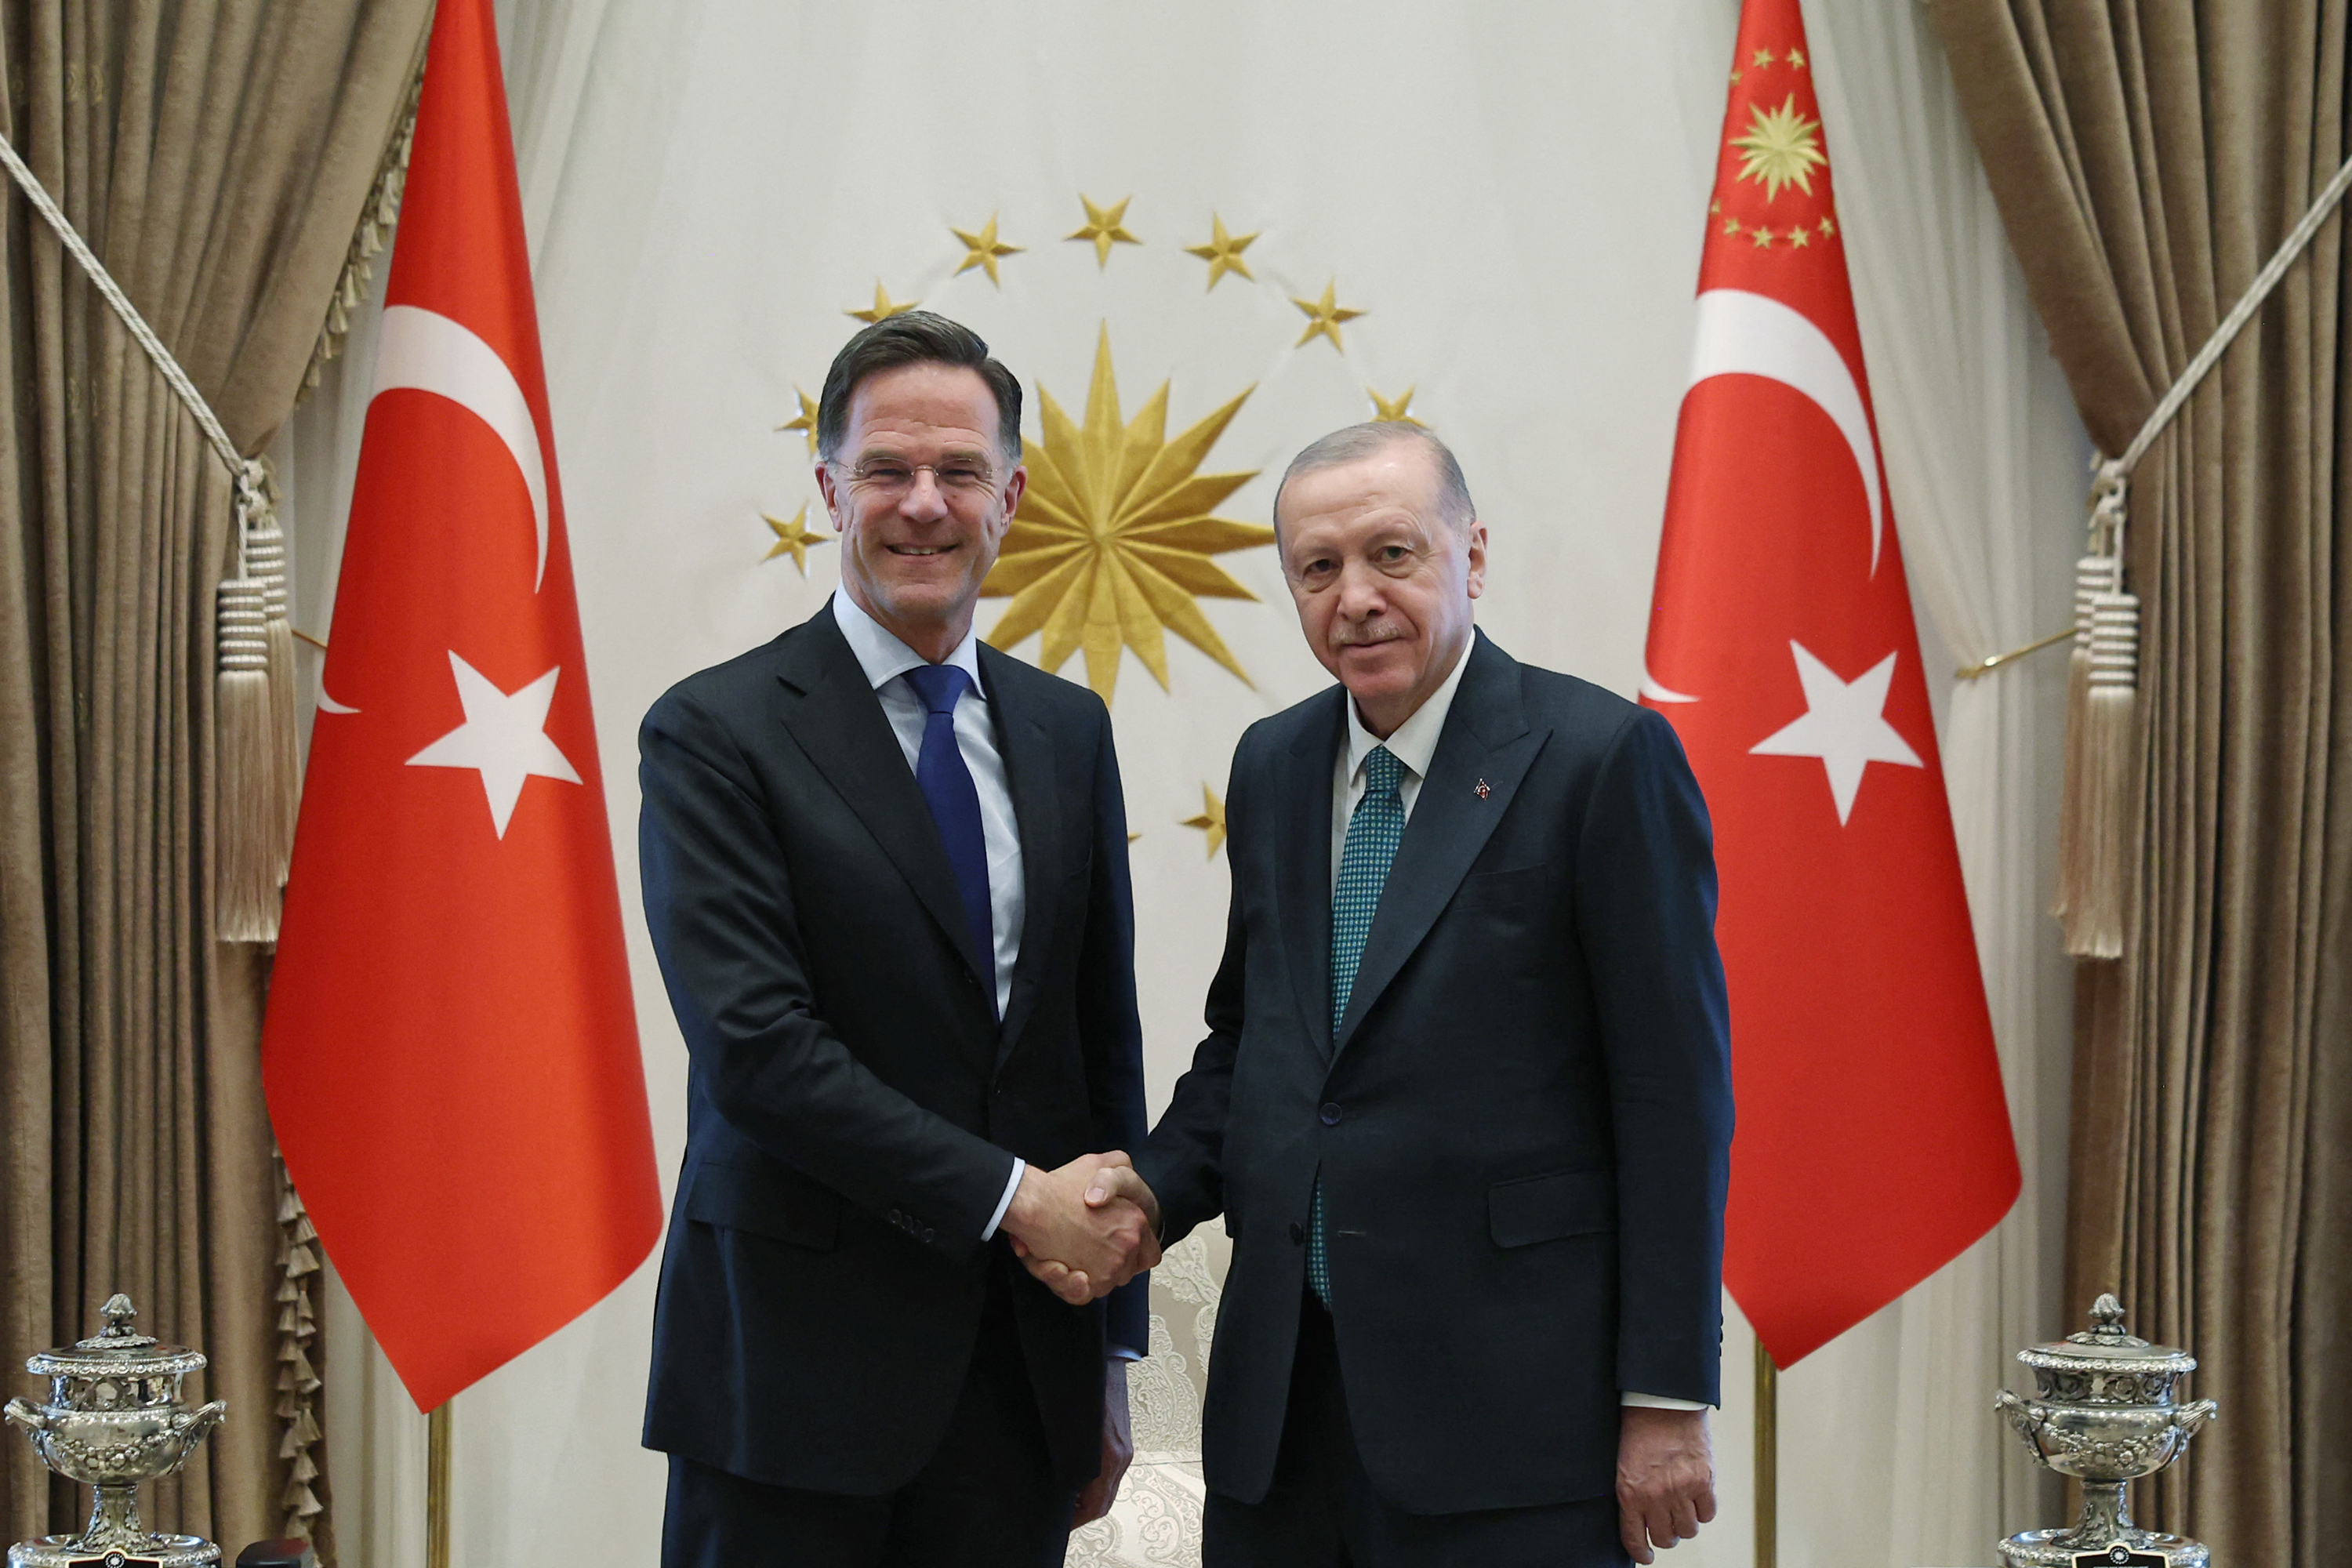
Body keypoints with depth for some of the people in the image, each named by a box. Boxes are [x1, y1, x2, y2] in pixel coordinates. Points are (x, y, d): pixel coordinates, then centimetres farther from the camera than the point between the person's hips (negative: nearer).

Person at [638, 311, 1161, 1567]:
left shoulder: (1067, 731, 11)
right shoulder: (715, 733, -6)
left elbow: (1106, 1035, 14)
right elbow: (752, 1043, -16)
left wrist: (1113, 1357, 13)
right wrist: (1012, 1199, -16)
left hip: (1023, 1369, 5)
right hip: (797, 1366, -4)